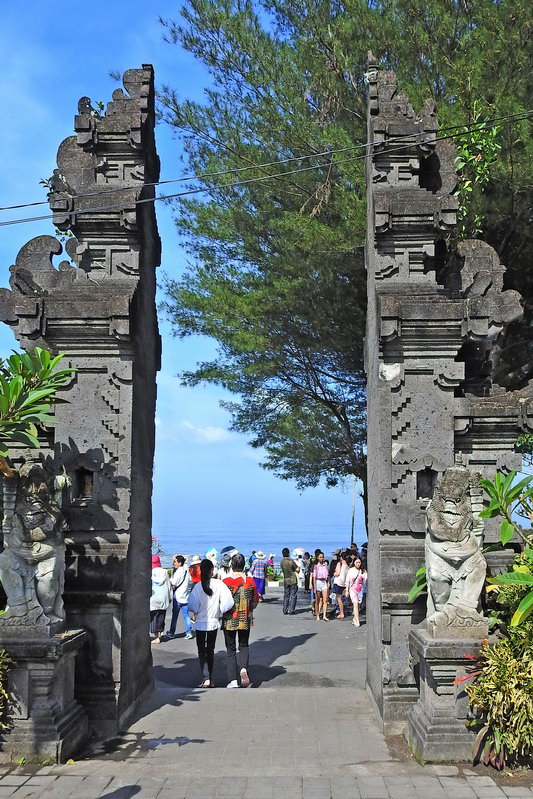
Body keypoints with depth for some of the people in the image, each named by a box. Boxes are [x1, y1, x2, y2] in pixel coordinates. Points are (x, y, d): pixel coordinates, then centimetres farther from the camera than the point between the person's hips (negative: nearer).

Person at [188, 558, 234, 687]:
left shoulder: (198, 587, -15)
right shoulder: (219, 584, -12)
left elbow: (192, 606, -13)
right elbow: (228, 602, -17)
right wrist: (220, 612, 0)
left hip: (200, 623, -2)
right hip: (214, 622, 2)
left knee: (202, 651, 8)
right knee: (210, 650, 17)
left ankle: (206, 679, -6)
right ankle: (210, 679, 22)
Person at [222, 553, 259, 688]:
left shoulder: (226, 582, -12)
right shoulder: (250, 581, -5)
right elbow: (255, 602, 5)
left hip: (229, 620, -2)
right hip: (245, 620, 2)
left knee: (231, 649, 9)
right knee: (244, 646, 19)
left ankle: (233, 680, 3)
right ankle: (243, 668, -8)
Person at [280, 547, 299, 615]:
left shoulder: (282, 562, 1)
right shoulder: (291, 561, -17)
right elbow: (297, 569, -14)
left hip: (285, 581, 5)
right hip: (293, 581, -5)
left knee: (286, 596, 12)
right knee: (293, 596, 2)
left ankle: (285, 611, 11)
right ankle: (291, 611, 1)